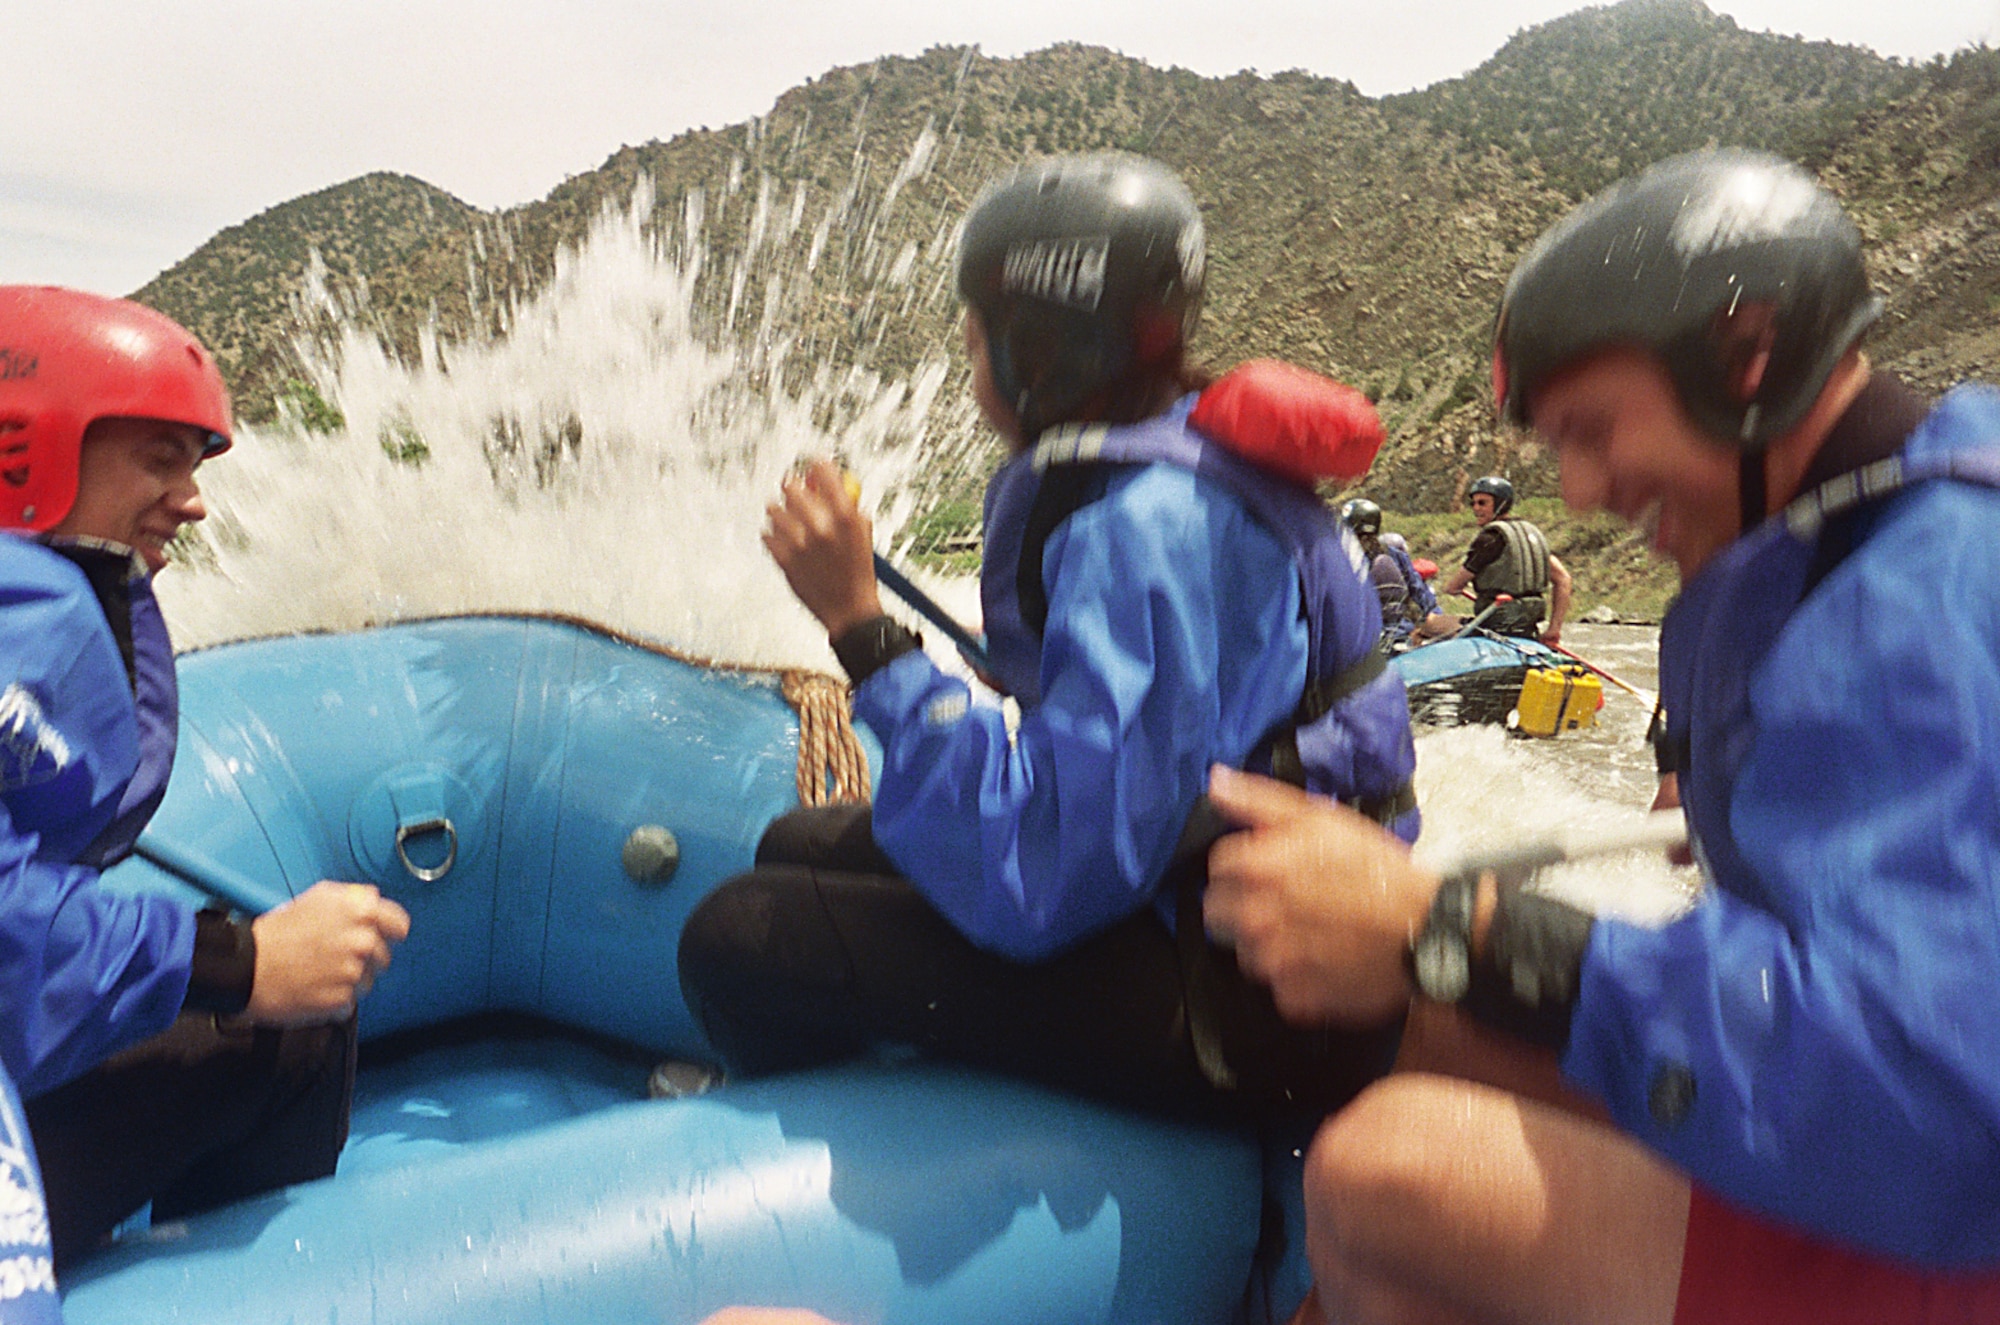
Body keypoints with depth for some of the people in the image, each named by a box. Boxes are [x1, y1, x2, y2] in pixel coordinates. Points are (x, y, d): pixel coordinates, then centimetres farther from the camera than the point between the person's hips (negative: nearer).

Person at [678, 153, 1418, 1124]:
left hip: (1233, 1008, -10)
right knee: (796, 850, 16)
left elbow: (1036, 885, -28)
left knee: (739, 940, -16)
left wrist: (860, 625, -25)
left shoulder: (1143, 526, -25)